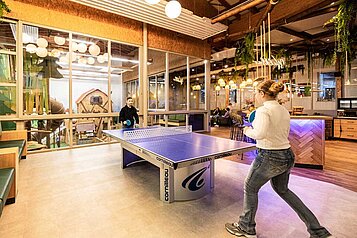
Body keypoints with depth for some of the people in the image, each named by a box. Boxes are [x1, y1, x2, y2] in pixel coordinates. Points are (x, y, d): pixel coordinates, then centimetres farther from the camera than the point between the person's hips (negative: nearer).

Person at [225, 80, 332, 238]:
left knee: (250, 188, 13)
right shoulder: (284, 111, 8)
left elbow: (260, 134, -32)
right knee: (282, 190, 30)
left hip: (269, 157, -8)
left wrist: (248, 131, -11)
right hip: (287, 156, 8)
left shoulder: (263, 110, -17)